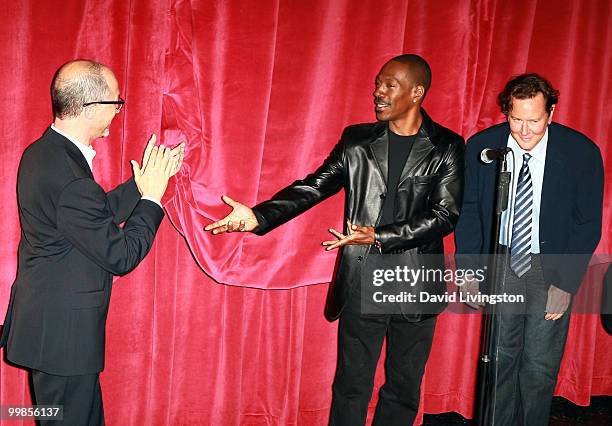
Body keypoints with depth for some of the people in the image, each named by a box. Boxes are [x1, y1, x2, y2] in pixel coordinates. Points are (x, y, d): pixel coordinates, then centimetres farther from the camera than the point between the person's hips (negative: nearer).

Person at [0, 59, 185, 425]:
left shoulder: (43, 152, 3)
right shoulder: (70, 178, -28)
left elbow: (99, 213, 11)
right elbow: (120, 257, -20)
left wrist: (147, 180, 8)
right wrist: (152, 195, -11)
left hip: (46, 324, 10)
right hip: (63, 338, -10)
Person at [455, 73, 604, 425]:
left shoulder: (582, 152, -12)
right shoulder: (481, 147, -9)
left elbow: (588, 224, -6)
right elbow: (468, 211, 2)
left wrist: (565, 285, -11)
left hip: (551, 269, -1)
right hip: (501, 264, 1)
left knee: (540, 366, 1)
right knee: (502, 357, 7)